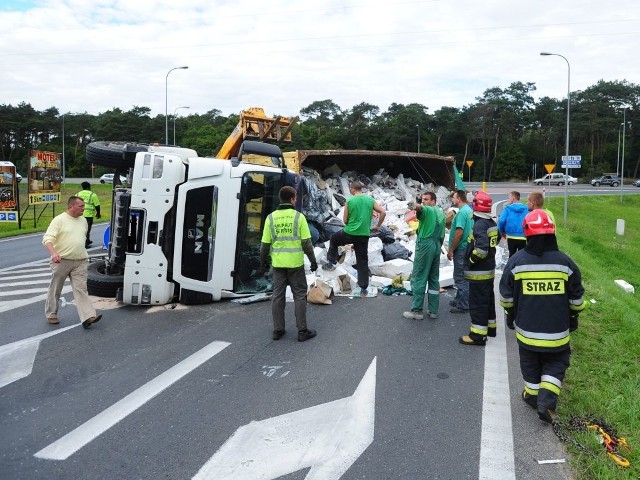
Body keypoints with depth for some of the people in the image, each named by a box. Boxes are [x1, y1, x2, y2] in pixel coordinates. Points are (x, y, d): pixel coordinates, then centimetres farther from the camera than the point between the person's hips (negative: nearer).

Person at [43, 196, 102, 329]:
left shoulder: (83, 221, 11)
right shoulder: (59, 220, -8)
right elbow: (47, 239, -15)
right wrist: (54, 253, -31)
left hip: (80, 262, 4)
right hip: (61, 261, -4)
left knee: (81, 289, -5)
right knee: (55, 289, 10)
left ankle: (88, 317, -13)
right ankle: (51, 315, 27)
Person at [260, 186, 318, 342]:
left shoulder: (271, 217, 0)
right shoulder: (298, 216, -7)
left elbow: (265, 243, 1)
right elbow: (306, 242, -7)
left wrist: (263, 262, 14)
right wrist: (313, 260, 2)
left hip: (278, 264, 3)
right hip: (295, 263, -2)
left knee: (278, 296, 12)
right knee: (299, 296, 7)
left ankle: (278, 330, 18)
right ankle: (302, 331, 10)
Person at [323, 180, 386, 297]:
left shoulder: (349, 201, -6)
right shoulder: (370, 200, 2)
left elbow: (345, 220, -1)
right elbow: (383, 212, -2)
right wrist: (378, 226, 10)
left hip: (349, 233, -2)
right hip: (364, 235, 2)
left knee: (333, 239, 29)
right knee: (363, 261, 10)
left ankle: (330, 263, 28)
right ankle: (363, 288, 10)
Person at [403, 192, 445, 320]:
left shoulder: (428, 210, -8)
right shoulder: (441, 213, 18)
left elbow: (421, 208, -33)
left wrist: (415, 206, -54)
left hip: (425, 244, -8)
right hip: (437, 246, 8)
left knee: (418, 278, -5)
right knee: (434, 279, 12)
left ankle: (416, 311, -4)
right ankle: (433, 311, 13)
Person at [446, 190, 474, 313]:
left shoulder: (462, 212, -19)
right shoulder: (469, 210, 10)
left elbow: (459, 232, -24)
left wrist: (451, 250, -19)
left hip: (461, 249, -10)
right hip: (467, 247, 10)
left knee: (460, 277, -2)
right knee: (462, 277, 18)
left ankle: (463, 306, 3)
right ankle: (460, 300, 30)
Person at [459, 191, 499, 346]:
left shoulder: (480, 225, -22)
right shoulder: (492, 223, 8)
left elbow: (481, 249, -30)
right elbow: (496, 239, 25)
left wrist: (471, 260, -16)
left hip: (478, 271, -10)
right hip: (490, 269, 10)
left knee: (477, 302, -3)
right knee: (488, 299, 21)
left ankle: (478, 334, 1)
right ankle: (490, 327, 34)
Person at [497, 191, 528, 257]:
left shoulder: (507, 208, -3)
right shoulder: (526, 209, 0)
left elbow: (501, 221, -12)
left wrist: (502, 232, 5)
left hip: (511, 237, 0)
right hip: (523, 238, 0)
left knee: (512, 256, 16)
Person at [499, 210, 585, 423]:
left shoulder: (516, 261, -11)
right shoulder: (565, 262, -8)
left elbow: (506, 297, -1)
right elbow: (576, 298, 2)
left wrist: (510, 315, 15)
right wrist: (573, 318, 18)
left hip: (526, 329, 0)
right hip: (557, 331, 0)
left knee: (531, 364, 19)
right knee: (555, 363, 16)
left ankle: (533, 395, 31)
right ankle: (547, 398, 1)